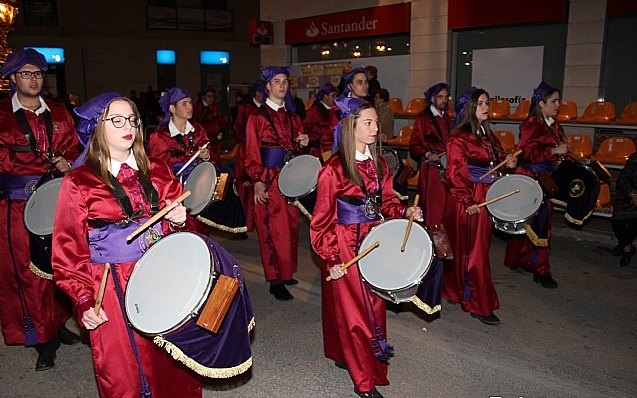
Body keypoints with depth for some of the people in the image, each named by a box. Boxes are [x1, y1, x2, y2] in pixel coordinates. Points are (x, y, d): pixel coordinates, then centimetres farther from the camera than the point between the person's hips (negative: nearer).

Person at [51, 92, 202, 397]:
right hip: (114, 289, -3)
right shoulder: (78, 182, -3)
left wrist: (179, 220, -5)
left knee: (175, 368, 7)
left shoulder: (158, 172, 8)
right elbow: (69, 249, -3)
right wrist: (83, 300, -9)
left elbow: (175, 222, 18)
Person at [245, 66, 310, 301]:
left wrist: (302, 144, -1)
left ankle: (286, 272, 23)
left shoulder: (292, 117, 14)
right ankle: (276, 281, 3)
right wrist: (257, 180, -17)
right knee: (273, 229, -5)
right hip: (269, 179, -6)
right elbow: (252, 153, -8)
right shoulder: (258, 117, -3)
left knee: (290, 227, 9)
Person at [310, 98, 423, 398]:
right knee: (354, 310, 4)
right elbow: (322, 219, -12)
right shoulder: (334, 169, -16)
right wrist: (331, 258, -15)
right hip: (346, 246, -7)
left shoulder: (379, 164, 4)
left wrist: (405, 212, -6)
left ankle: (346, 356, 37)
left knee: (374, 305, 15)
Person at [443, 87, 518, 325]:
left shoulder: (487, 135, 12)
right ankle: (479, 305, 8)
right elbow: (455, 174, -17)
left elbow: (495, 163, 23)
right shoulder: (459, 138, -13)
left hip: (485, 199, 8)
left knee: (480, 249, 16)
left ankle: (455, 290, 32)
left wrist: (507, 163, 2)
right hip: (467, 201, -8)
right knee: (473, 252, -1)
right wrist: (467, 201, -20)